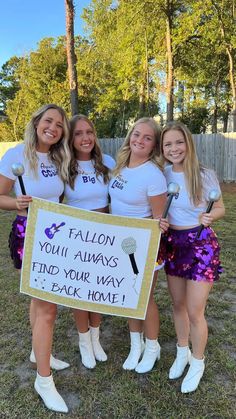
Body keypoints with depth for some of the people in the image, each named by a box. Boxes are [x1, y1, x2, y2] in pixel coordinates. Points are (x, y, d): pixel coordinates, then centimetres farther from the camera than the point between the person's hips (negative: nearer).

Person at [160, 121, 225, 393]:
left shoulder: (205, 175, -13)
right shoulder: (163, 174, -2)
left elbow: (220, 208, -2)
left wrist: (209, 217, -24)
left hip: (201, 245, -4)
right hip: (172, 243, 4)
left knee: (194, 312, 2)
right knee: (178, 304, 18)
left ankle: (197, 363, 30)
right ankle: (182, 353, 42)